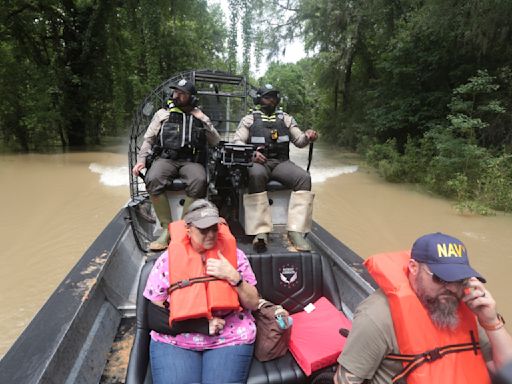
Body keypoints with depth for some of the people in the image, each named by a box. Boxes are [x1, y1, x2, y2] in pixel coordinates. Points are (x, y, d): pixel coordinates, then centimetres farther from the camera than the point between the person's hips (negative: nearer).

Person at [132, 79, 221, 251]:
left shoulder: (200, 117, 20)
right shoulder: (163, 113, 18)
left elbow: (216, 142, 15)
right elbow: (148, 139, 15)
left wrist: (204, 120, 5)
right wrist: (141, 160, 0)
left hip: (191, 161, 0)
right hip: (166, 158, 0)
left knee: (199, 181, -35)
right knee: (153, 180, -33)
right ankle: (167, 229, -20)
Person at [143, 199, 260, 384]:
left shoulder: (234, 255, -3)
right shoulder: (168, 259, -5)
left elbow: (253, 304, 0)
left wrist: (233, 276, -18)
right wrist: (199, 324, -10)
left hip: (230, 338, 0)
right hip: (174, 341, 0)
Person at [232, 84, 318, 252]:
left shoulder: (285, 118, 21)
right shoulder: (249, 119, 15)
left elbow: (298, 140, 16)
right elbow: (237, 141, 6)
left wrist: (307, 136, -9)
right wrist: (251, 153, -15)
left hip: (281, 162, 3)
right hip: (257, 162, -2)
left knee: (304, 177, -27)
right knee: (256, 176, -39)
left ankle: (296, 231, -29)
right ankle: (261, 231, -37)